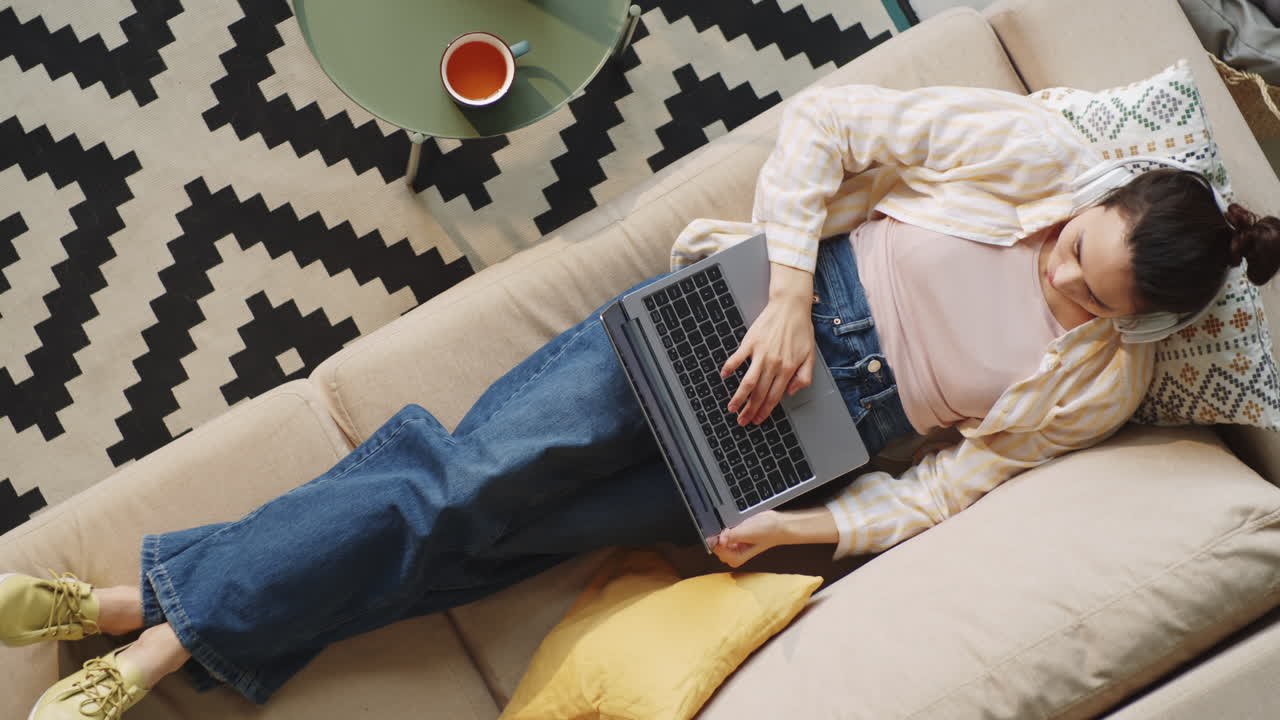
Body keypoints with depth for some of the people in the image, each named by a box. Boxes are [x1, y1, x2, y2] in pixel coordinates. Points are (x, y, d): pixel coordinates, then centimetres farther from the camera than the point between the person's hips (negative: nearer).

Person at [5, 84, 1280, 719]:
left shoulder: (1100, 381, -4)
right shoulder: (1032, 144, -9)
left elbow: (954, 479, -1)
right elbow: (821, 122, -9)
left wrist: (810, 528, -14)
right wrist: (790, 293, -18)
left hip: (826, 430, 0)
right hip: (759, 304, 0)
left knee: (499, 529, -10)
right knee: (483, 461, -16)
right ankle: (156, 604, -9)